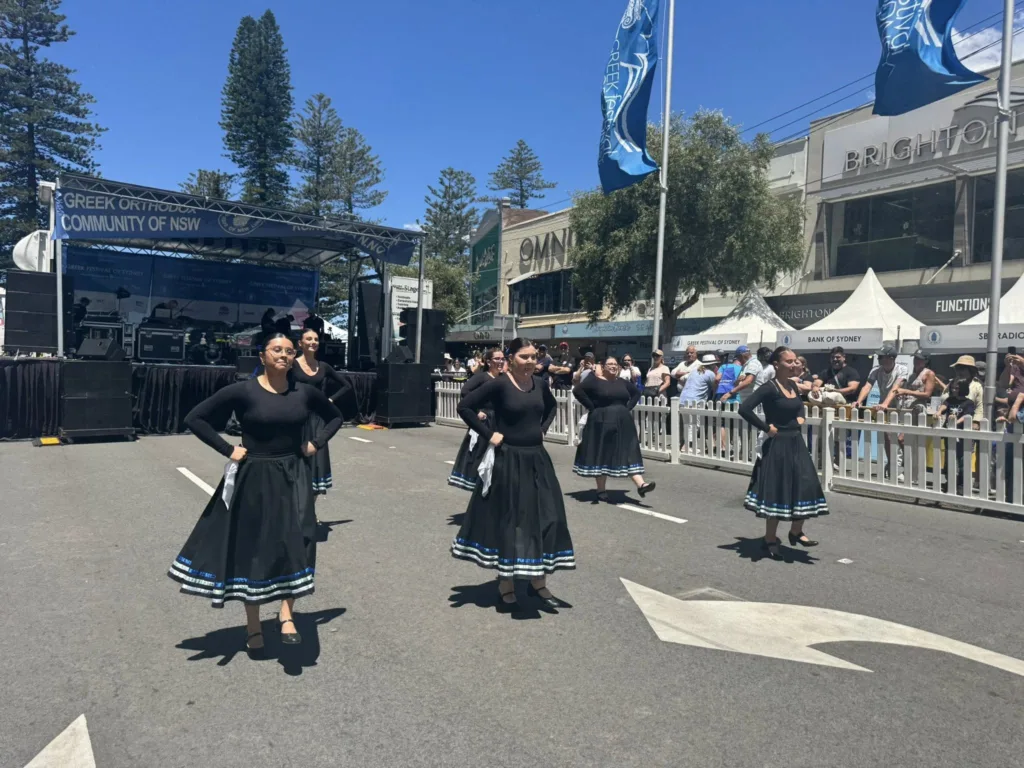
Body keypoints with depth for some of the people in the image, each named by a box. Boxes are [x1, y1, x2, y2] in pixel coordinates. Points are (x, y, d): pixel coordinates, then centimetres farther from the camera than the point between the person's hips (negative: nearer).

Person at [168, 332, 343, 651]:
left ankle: (286, 615, 4)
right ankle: (253, 625, 23)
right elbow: (195, 418, -8)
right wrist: (228, 450, -11)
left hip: (293, 477, 3)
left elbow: (335, 416, 16)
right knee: (252, 549, 8)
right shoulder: (242, 391, -11)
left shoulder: (304, 392, 0)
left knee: (296, 543, -7)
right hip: (254, 478, -2)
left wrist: (316, 444, 2)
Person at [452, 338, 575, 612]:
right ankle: (505, 585, 19)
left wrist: (543, 429, 9)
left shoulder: (540, 383, 4)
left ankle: (538, 583, 23)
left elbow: (551, 406, 24)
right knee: (507, 520, 3)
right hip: (507, 459, -6)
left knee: (544, 518, 8)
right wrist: (488, 433, -14)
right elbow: (464, 406, -13)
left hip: (536, 458, 6)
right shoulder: (499, 384, -13)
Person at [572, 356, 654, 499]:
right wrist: (592, 407, -14)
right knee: (602, 455, 3)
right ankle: (601, 490, 11)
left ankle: (640, 485, -11)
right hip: (602, 423, -5)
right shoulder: (594, 380, -5)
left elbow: (636, 393, 24)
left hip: (622, 423, 5)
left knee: (629, 453, -3)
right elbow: (577, 390, -16)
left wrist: (628, 407, 9)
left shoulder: (621, 382, 11)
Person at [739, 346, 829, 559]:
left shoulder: (793, 385, 8)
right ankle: (770, 540, 15)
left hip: (796, 443, 8)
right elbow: (745, 408, -28)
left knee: (805, 488, 9)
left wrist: (801, 417, 8)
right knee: (777, 491, 1)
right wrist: (766, 427, -20)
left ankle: (796, 532, 27)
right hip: (778, 445, -8)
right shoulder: (770, 387, -17)